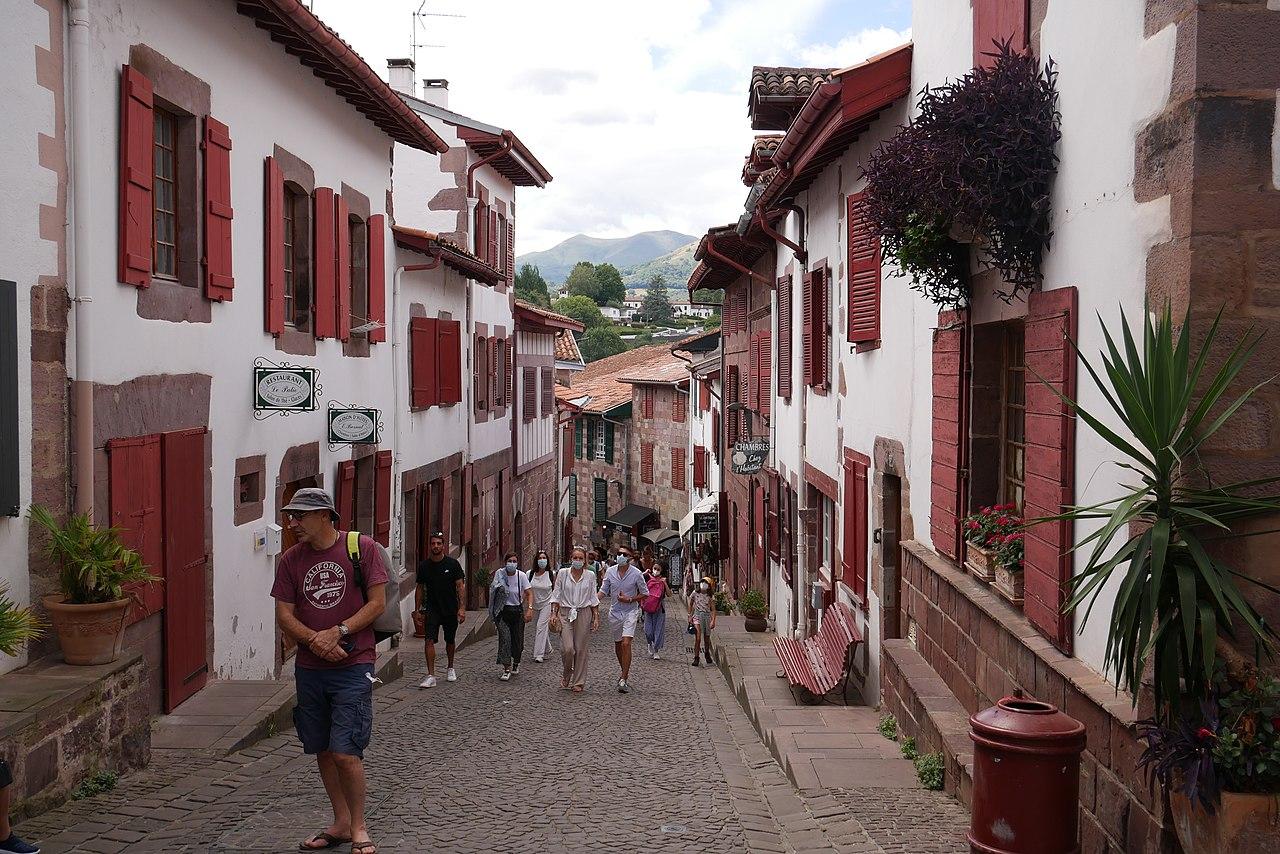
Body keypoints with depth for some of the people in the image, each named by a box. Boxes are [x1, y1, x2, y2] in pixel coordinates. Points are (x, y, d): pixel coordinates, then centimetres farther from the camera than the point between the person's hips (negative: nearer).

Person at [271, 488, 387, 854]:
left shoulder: (362, 548, -5)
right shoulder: (291, 560, 6)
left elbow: (377, 603, -7)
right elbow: (284, 614, 3)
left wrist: (337, 633, -16)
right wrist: (315, 640, -14)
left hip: (352, 665, -5)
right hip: (309, 669, 5)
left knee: (345, 752, -8)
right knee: (322, 751, 11)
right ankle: (341, 823, 27)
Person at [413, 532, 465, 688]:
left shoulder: (452, 564, -5)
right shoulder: (424, 566, 2)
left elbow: (460, 586, -6)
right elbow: (420, 588, 10)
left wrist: (462, 608, -15)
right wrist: (417, 611, 7)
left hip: (450, 609, 0)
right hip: (432, 609, 1)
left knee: (450, 641, 13)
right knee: (430, 640, -13)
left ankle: (450, 668, 35)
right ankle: (431, 676, -15)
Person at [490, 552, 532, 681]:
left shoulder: (521, 575, -9)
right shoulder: (499, 574, -6)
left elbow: (529, 594, -10)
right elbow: (492, 591, 11)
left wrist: (530, 609, -22)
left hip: (517, 610, 0)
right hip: (502, 610, 0)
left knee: (517, 640, 6)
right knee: (504, 637, -17)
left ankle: (516, 663, 34)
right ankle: (506, 668, -15)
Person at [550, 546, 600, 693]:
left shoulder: (590, 575, 3)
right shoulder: (562, 573, 1)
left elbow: (593, 598, 8)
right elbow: (556, 595, 3)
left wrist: (596, 617, 4)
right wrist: (553, 613, -6)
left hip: (583, 614, 1)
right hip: (565, 614, -1)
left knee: (581, 649, 2)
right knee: (567, 648, -11)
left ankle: (578, 682, 13)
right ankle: (566, 675, 16)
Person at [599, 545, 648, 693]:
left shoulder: (636, 573, -9)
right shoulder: (610, 571, -1)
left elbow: (645, 593, 0)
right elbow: (604, 591, 8)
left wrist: (630, 600, -13)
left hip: (630, 611, -4)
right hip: (615, 612, 4)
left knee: (626, 643, -17)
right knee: (617, 644, 14)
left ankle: (624, 680, -17)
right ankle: (625, 673, 35)